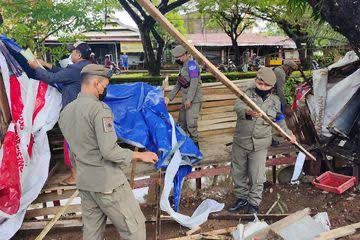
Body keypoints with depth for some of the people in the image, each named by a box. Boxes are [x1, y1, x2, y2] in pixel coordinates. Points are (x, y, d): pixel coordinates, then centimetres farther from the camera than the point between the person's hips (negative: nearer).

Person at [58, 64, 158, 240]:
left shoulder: (65, 111, 7)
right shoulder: (99, 108, -19)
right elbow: (110, 151, -24)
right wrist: (139, 155, -11)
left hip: (84, 181, 8)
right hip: (107, 181, -8)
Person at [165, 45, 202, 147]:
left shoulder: (191, 64, -12)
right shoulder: (184, 66, 17)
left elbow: (194, 83, -21)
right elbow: (178, 84, 21)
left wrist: (189, 99, -23)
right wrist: (170, 97, 16)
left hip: (193, 100, -9)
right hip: (185, 99, 10)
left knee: (191, 123, -10)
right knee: (181, 122, 14)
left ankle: (195, 143, 4)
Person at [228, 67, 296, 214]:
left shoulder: (275, 101, 5)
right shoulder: (248, 94, -4)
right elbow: (238, 106, -27)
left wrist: (289, 133, 15)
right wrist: (248, 111, -47)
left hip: (259, 146, 0)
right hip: (240, 142, 0)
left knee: (257, 177, 3)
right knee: (238, 173, 14)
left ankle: (253, 203, 24)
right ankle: (241, 198, 35)